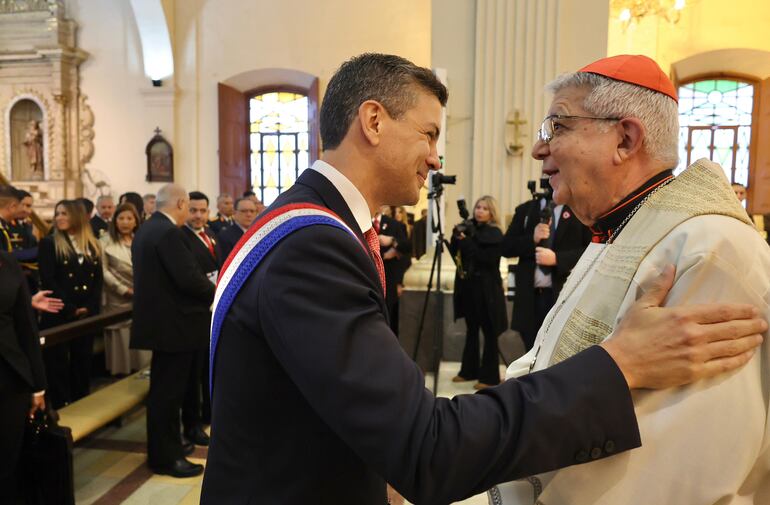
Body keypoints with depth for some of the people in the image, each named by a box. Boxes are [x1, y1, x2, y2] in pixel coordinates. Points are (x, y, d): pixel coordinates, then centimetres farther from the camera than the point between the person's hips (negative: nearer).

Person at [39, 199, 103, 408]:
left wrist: (90, 308, -8)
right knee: (58, 363, 3)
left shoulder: (93, 245, 11)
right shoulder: (48, 243, 0)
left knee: (83, 361, 11)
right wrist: (71, 309, -13)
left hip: (87, 315, 3)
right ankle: (61, 410, 12)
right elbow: (48, 281, -9)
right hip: (58, 315, -3)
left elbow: (98, 280, 6)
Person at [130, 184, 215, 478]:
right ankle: (164, 457, 12)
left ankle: (167, 444, 33)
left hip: (161, 318, 11)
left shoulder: (146, 229, 12)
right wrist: (216, 292, -7)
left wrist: (206, 288, 14)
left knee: (166, 388, 20)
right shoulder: (169, 232, -20)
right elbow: (189, 278, -25)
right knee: (168, 390, 0)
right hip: (172, 322, -10)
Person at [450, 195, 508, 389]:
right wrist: (456, 237, -8)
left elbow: (486, 259, -18)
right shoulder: (469, 228, 10)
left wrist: (466, 241, -17)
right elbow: (454, 253, 9)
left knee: (489, 332, 0)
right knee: (471, 330, 13)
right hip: (468, 286, 6)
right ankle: (469, 370, 22)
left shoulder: (495, 234, -7)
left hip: (486, 288, -6)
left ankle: (489, 376, 7)